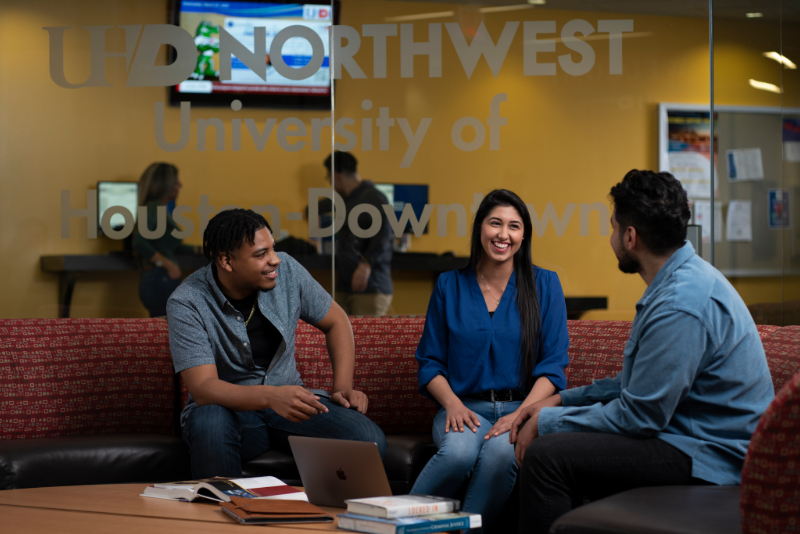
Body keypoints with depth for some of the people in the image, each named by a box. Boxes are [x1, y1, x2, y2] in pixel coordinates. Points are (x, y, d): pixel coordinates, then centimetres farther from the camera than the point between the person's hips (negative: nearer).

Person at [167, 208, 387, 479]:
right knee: (209, 424, -41)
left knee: (369, 440, -25)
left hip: (288, 401, 3)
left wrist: (343, 387, -5)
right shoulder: (185, 304, -18)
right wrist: (271, 396, -44)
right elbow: (203, 388, -27)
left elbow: (336, 321, 10)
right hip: (228, 406, -3)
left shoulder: (286, 270, -6)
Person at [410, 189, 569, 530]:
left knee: (501, 451, -37)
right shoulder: (450, 286, 11)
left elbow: (553, 364, 2)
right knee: (459, 452, -36)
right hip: (465, 408, 1)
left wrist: (521, 414, -14)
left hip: (523, 408, -1)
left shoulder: (544, 285, 8)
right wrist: (453, 404, -9)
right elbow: (430, 361, 11)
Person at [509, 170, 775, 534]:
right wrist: (562, 400, 13)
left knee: (545, 456, -21)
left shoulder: (680, 304, -23)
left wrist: (548, 422, -9)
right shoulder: (678, 282, 12)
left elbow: (637, 415, -20)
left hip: (711, 461, -11)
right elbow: (636, 383, 22)